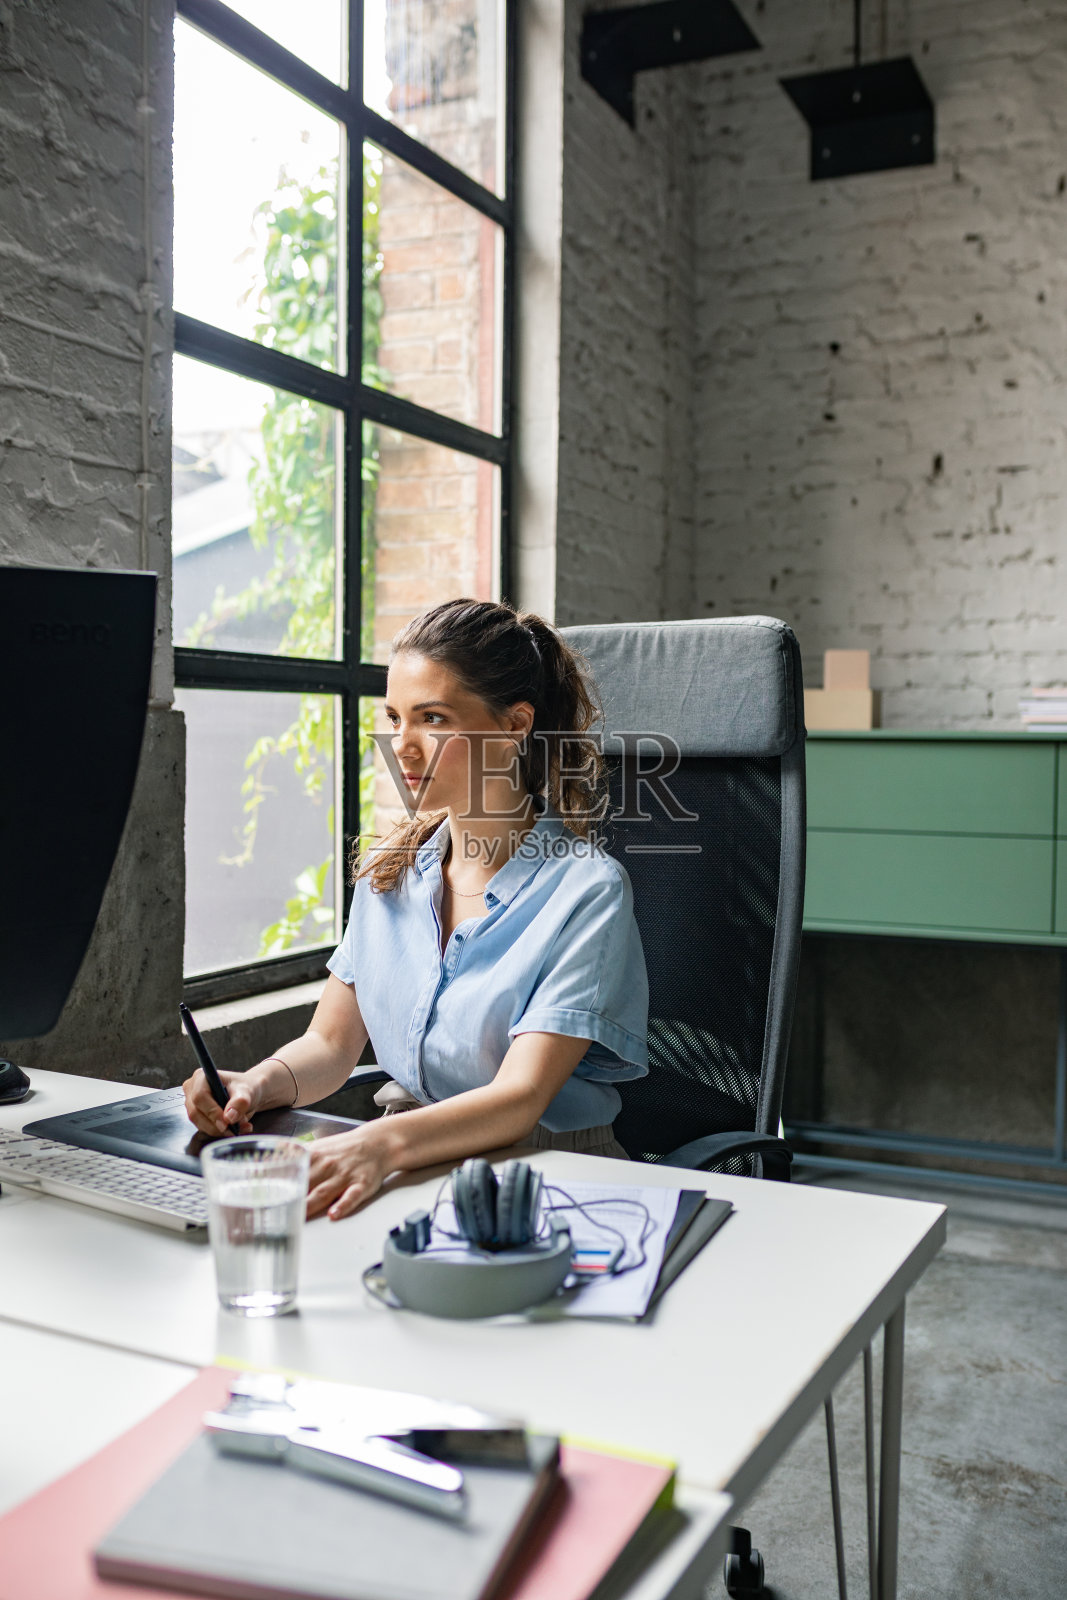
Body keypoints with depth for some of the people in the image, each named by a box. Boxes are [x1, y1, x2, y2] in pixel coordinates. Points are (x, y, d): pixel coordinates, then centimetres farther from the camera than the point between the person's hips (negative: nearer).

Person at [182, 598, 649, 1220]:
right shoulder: (389, 871, 6)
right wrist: (256, 1086, -15)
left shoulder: (586, 890, -13)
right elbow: (331, 1042, 7)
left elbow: (520, 1098, -23)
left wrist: (379, 1144, -41)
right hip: (403, 1167, 6)